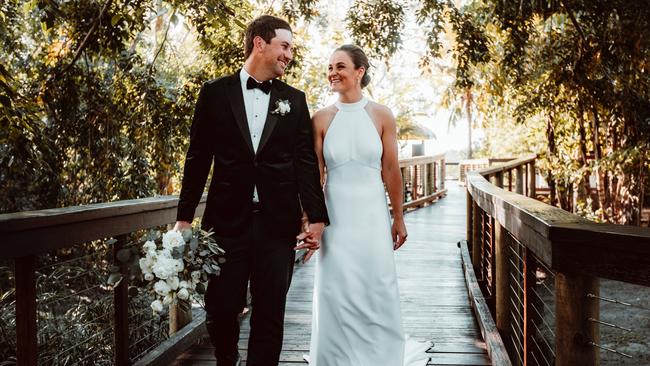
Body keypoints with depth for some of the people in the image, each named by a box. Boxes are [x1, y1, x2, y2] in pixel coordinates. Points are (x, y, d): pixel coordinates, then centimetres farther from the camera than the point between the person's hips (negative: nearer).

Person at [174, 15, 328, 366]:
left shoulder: (294, 100, 9)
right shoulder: (215, 92, 4)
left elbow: (306, 162, 6)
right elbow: (198, 158, 5)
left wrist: (317, 217, -2)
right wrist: (184, 216, 3)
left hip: (277, 223, 1)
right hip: (227, 220, -1)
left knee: (270, 314, 6)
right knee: (220, 311, 8)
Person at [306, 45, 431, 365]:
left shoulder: (381, 116, -1)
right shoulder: (322, 119, -1)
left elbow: (391, 170, 0)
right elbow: (315, 174, -1)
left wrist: (398, 218, 2)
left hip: (372, 213, 0)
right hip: (335, 213, 0)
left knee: (377, 287, 8)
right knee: (336, 290, 6)